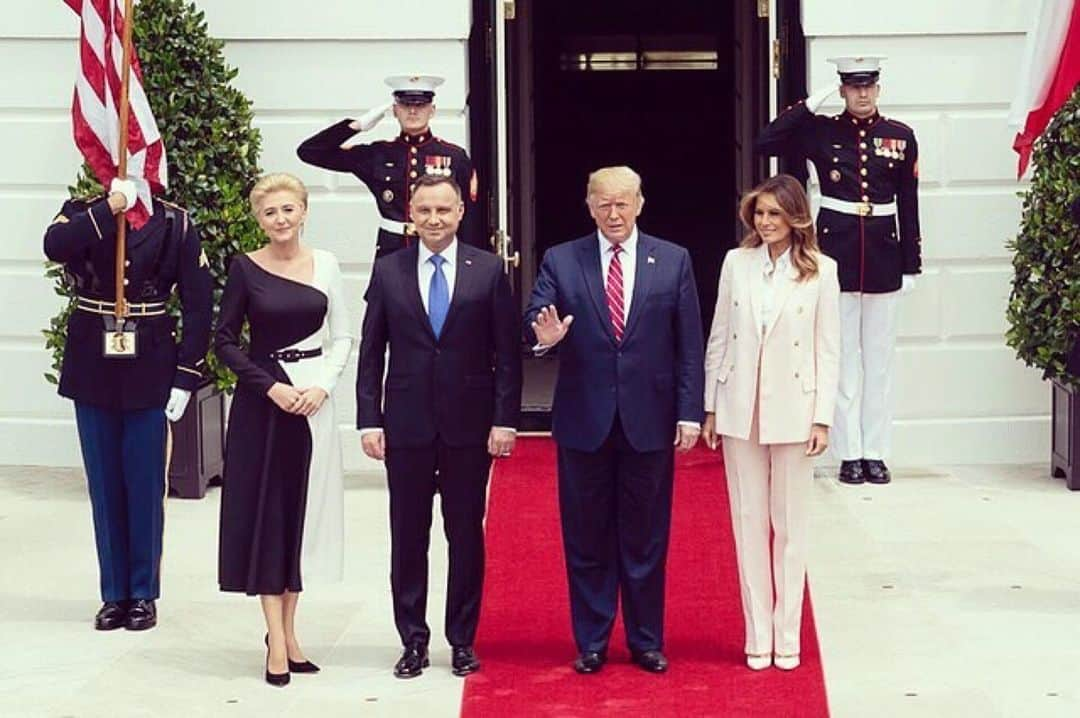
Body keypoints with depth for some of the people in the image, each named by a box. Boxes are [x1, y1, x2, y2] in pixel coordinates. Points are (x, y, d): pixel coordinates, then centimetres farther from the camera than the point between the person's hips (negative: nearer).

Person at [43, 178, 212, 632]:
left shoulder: (174, 224, 0)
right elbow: (54, 247, -21)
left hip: (148, 371, -2)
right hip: (92, 368, 2)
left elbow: (198, 305, -3)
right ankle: (114, 594, 17)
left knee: (145, 486, 3)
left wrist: (185, 377, -8)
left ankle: (143, 594, 15)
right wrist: (111, 207, -22)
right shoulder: (83, 214, 3)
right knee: (104, 484, 8)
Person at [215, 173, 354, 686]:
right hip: (262, 401, -2)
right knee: (265, 513, -1)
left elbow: (341, 338, 8)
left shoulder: (325, 265, 4)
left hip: (313, 400, 3)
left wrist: (322, 386, -8)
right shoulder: (245, 268, -3)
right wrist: (271, 387, -12)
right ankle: (276, 640, 3)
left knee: (303, 513, 6)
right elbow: (225, 341, -2)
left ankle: (287, 631, 16)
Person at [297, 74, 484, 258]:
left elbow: (470, 218, 3)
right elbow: (309, 151, 4)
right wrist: (358, 124, -3)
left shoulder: (454, 157, 3)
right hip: (390, 253, 1)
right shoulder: (378, 154, 6)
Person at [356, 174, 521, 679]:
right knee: (408, 536, 6)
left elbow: (507, 352, 1)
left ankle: (462, 641, 18)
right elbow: (371, 353, 5)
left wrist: (505, 419, -6)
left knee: (466, 534, 7)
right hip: (407, 426, 1)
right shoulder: (388, 271, 4)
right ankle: (413, 641, 16)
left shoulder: (488, 271, 1)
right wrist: (369, 421, -2)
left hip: (469, 424, -1)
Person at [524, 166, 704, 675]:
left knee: (645, 536, 9)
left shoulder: (673, 261, 3)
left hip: (649, 420, 0)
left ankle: (646, 640, 21)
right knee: (586, 538, 8)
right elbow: (533, 323, -7)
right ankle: (591, 642, 20)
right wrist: (543, 336, -31)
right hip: (584, 421, 0)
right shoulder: (560, 262, 2)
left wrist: (690, 413, -4)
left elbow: (689, 345, 2)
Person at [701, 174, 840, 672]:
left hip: (792, 411, -2)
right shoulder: (736, 263, 4)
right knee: (748, 523, 6)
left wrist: (822, 419, -6)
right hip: (741, 410, 2)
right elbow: (718, 338, 7)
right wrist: (710, 407, 5)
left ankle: (787, 636, 15)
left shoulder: (820, 271, -2)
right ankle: (757, 636, 14)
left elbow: (828, 350, -2)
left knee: (790, 525, 6)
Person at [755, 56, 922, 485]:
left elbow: (909, 205, 6)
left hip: (883, 255, 1)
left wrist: (911, 265, 3)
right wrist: (810, 104, -12)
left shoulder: (900, 137, 4)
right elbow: (766, 143, -10)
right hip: (837, 252, -1)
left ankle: (876, 453, 13)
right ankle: (849, 454, 9)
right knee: (843, 358, 3)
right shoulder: (822, 132, 1)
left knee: (880, 358, 6)